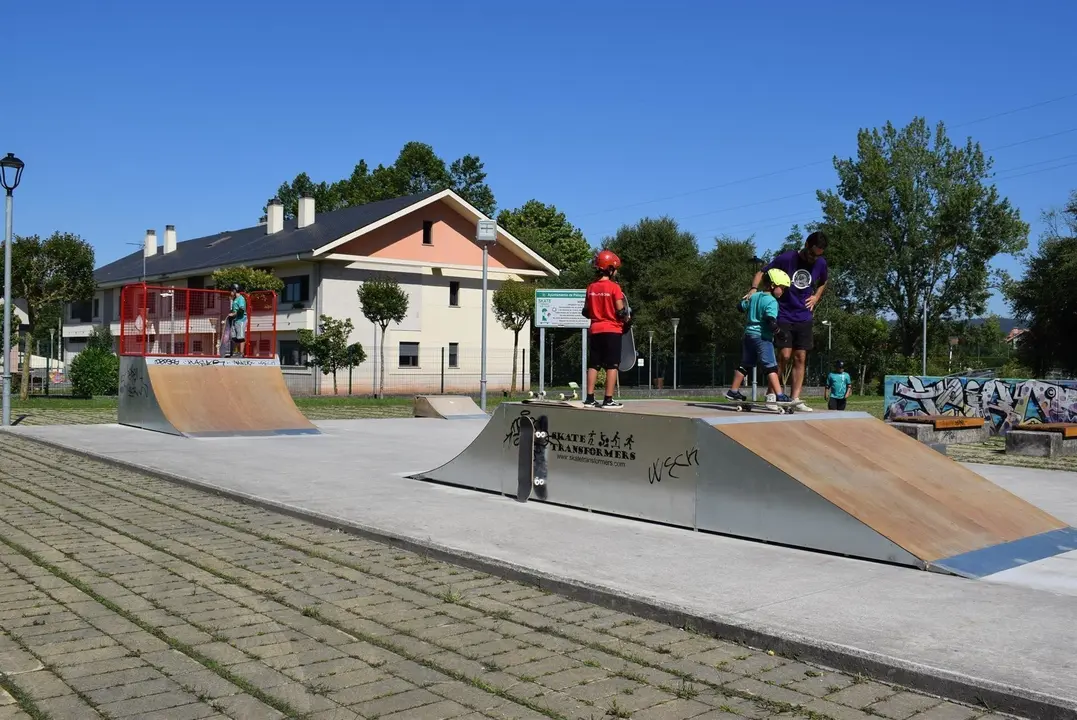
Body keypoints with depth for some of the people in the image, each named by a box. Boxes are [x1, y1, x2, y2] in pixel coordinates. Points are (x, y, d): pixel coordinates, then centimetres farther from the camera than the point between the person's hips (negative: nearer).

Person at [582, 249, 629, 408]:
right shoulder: (614, 287, -11)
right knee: (612, 365, -1)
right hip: (612, 330, -5)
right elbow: (620, 311, -12)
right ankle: (608, 400, -2)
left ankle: (590, 398, 8)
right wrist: (627, 320, 6)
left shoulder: (591, 287, 5)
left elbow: (586, 312, 7)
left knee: (593, 364, 9)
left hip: (595, 330, 5)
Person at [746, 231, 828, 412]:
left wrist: (815, 297, 4)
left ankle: (795, 399, 3)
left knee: (800, 359, 0)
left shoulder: (821, 264, 1)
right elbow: (762, 273, -4)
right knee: (784, 355, -12)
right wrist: (754, 289, -22)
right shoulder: (786, 259, -11)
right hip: (783, 316, -4)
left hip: (804, 318, 4)